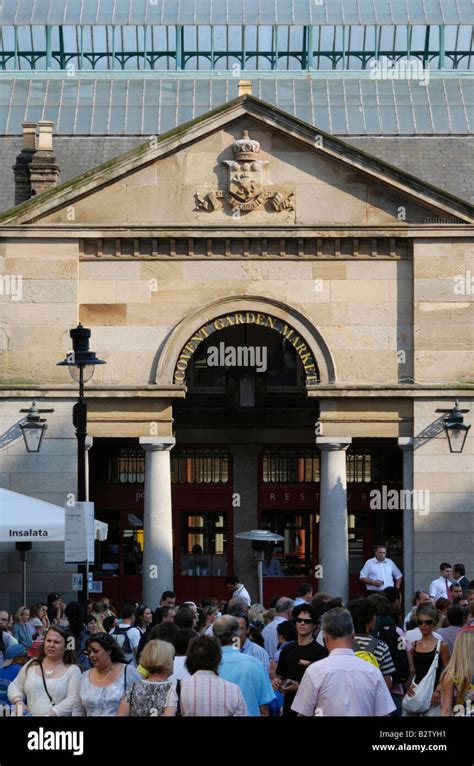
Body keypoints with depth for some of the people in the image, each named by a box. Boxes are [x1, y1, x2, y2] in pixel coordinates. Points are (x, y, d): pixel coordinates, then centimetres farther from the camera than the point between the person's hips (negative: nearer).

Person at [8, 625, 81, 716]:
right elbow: (14, 687, 21)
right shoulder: (32, 665, 14)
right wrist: (18, 701, 1)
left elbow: (72, 700, -8)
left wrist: (50, 714, -18)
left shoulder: (73, 670, 2)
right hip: (31, 715, 4)